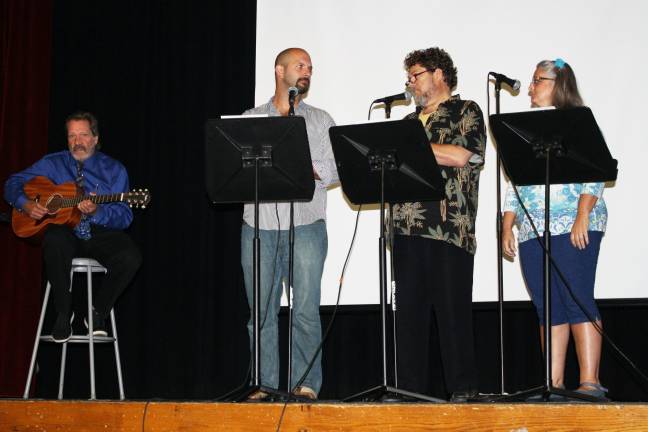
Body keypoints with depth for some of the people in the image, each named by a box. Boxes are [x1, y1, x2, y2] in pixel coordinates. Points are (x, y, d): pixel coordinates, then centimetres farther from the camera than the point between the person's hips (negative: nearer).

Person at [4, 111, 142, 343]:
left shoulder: (114, 170, 5)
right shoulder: (53, 164, 10)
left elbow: (124, 217, -3)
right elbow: (13, 183, 13)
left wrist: (96, 212, -22)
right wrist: (26, 204, -8)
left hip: (100, 235, 0)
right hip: (65, 230, 0)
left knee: (130, 257, -31)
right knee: (54, 240, -38)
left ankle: (98, 312, -6)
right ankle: (63, 313, -20)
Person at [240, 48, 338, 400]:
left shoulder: (320, 120, 14)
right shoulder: (250, 119, 17)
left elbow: (334, 170, 3)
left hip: (305, 225, -1)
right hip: (258, 226, 1)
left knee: (306, 309, -7)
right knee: (261, 311, 2)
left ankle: (306, 383, -2)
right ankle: (266, 385, 8)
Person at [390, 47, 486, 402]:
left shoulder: (465, 112, 6)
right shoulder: (410, 122, 25)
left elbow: (462, 155, -11)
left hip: (449, 229, -6)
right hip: (407, 226, 6)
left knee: (452, 308, -5)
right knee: (409, 309, 4)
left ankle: (463, 387, 3)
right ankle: (411, 386, 9)